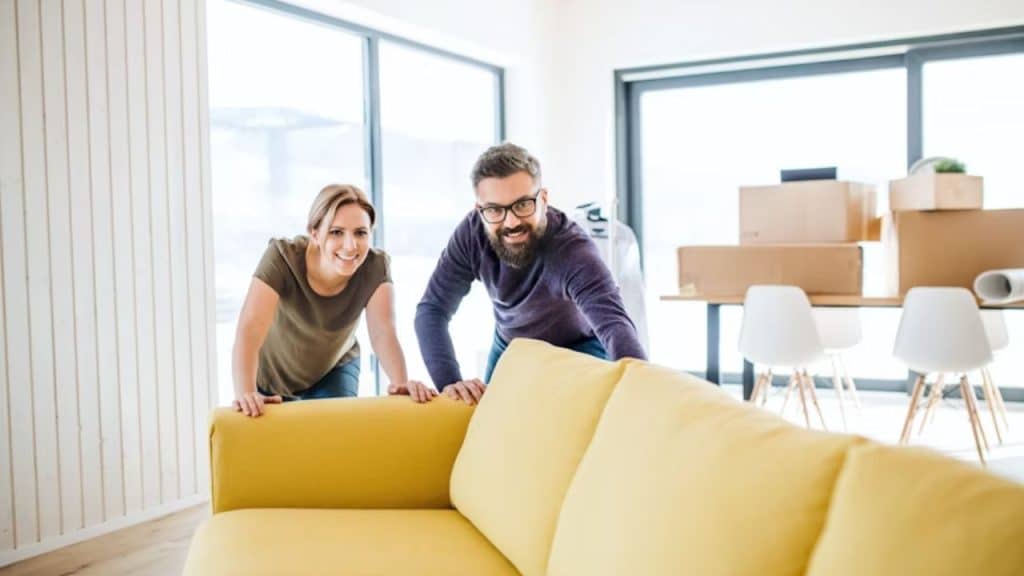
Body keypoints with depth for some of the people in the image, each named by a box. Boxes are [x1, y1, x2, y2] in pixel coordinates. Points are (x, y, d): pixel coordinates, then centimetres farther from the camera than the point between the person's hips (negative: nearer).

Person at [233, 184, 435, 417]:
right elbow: (250, 328, -43)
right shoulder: (282, 258, -33)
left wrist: (401, 383, -54)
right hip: (272, 373, -1)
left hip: (334, 368, 1)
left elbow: (383, 334, -34)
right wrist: (245, 394, -59)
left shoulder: (375, 267, -26)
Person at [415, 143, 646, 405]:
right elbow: (433, 309, -23)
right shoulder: (471, 233, -26)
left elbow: (614, 323, -54)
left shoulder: (573, 249, -39)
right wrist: (449, 381, -39)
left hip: (579, 351, -3)